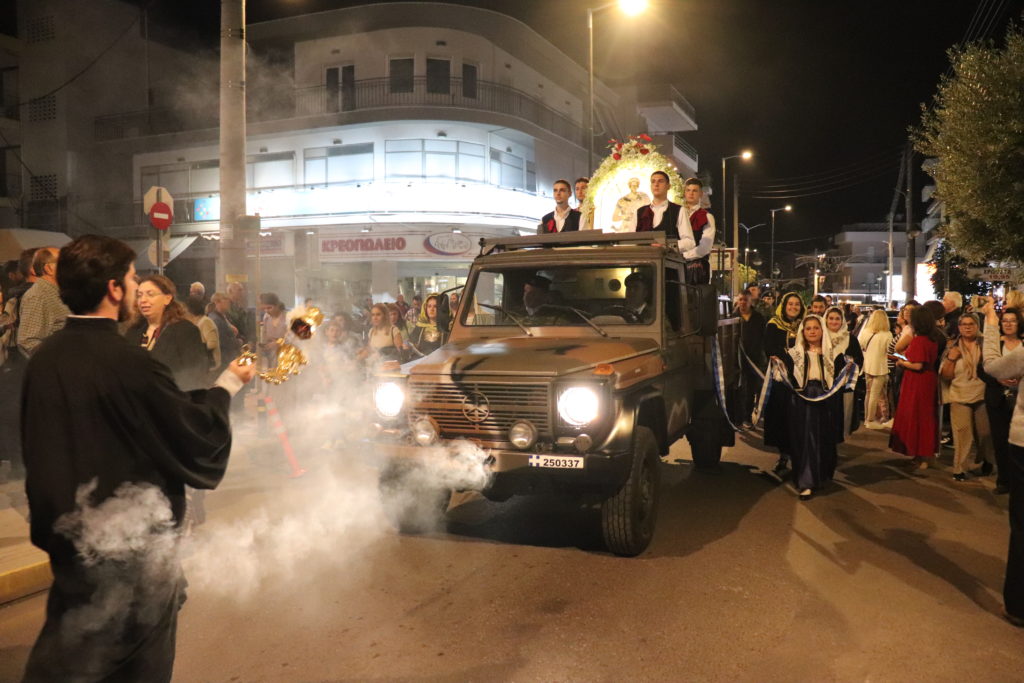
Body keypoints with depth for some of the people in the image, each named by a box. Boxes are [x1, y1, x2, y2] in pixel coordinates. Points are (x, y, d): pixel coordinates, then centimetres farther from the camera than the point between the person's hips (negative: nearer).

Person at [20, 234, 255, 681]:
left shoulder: (43, 358, -3)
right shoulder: (130, 363, -25)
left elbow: (37, 445, 9)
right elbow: (200, 435, -16)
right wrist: (226, 385, 1)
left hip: (68, 534, 7)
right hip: (135, 543, -7)